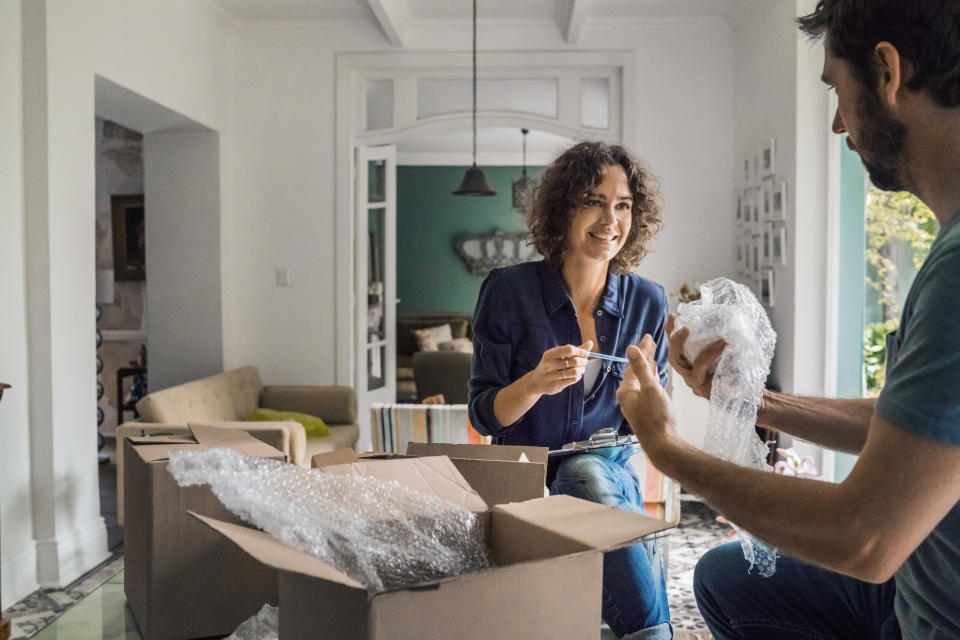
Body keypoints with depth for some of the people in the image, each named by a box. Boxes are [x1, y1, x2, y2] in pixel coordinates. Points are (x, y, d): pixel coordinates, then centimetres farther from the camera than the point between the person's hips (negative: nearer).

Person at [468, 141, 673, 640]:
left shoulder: (647, 303, 1)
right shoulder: (509, 291, -7)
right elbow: (483, 416, -6)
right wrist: (536, 382, -26)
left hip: (609, 471, 3)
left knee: (587, 473, -33)